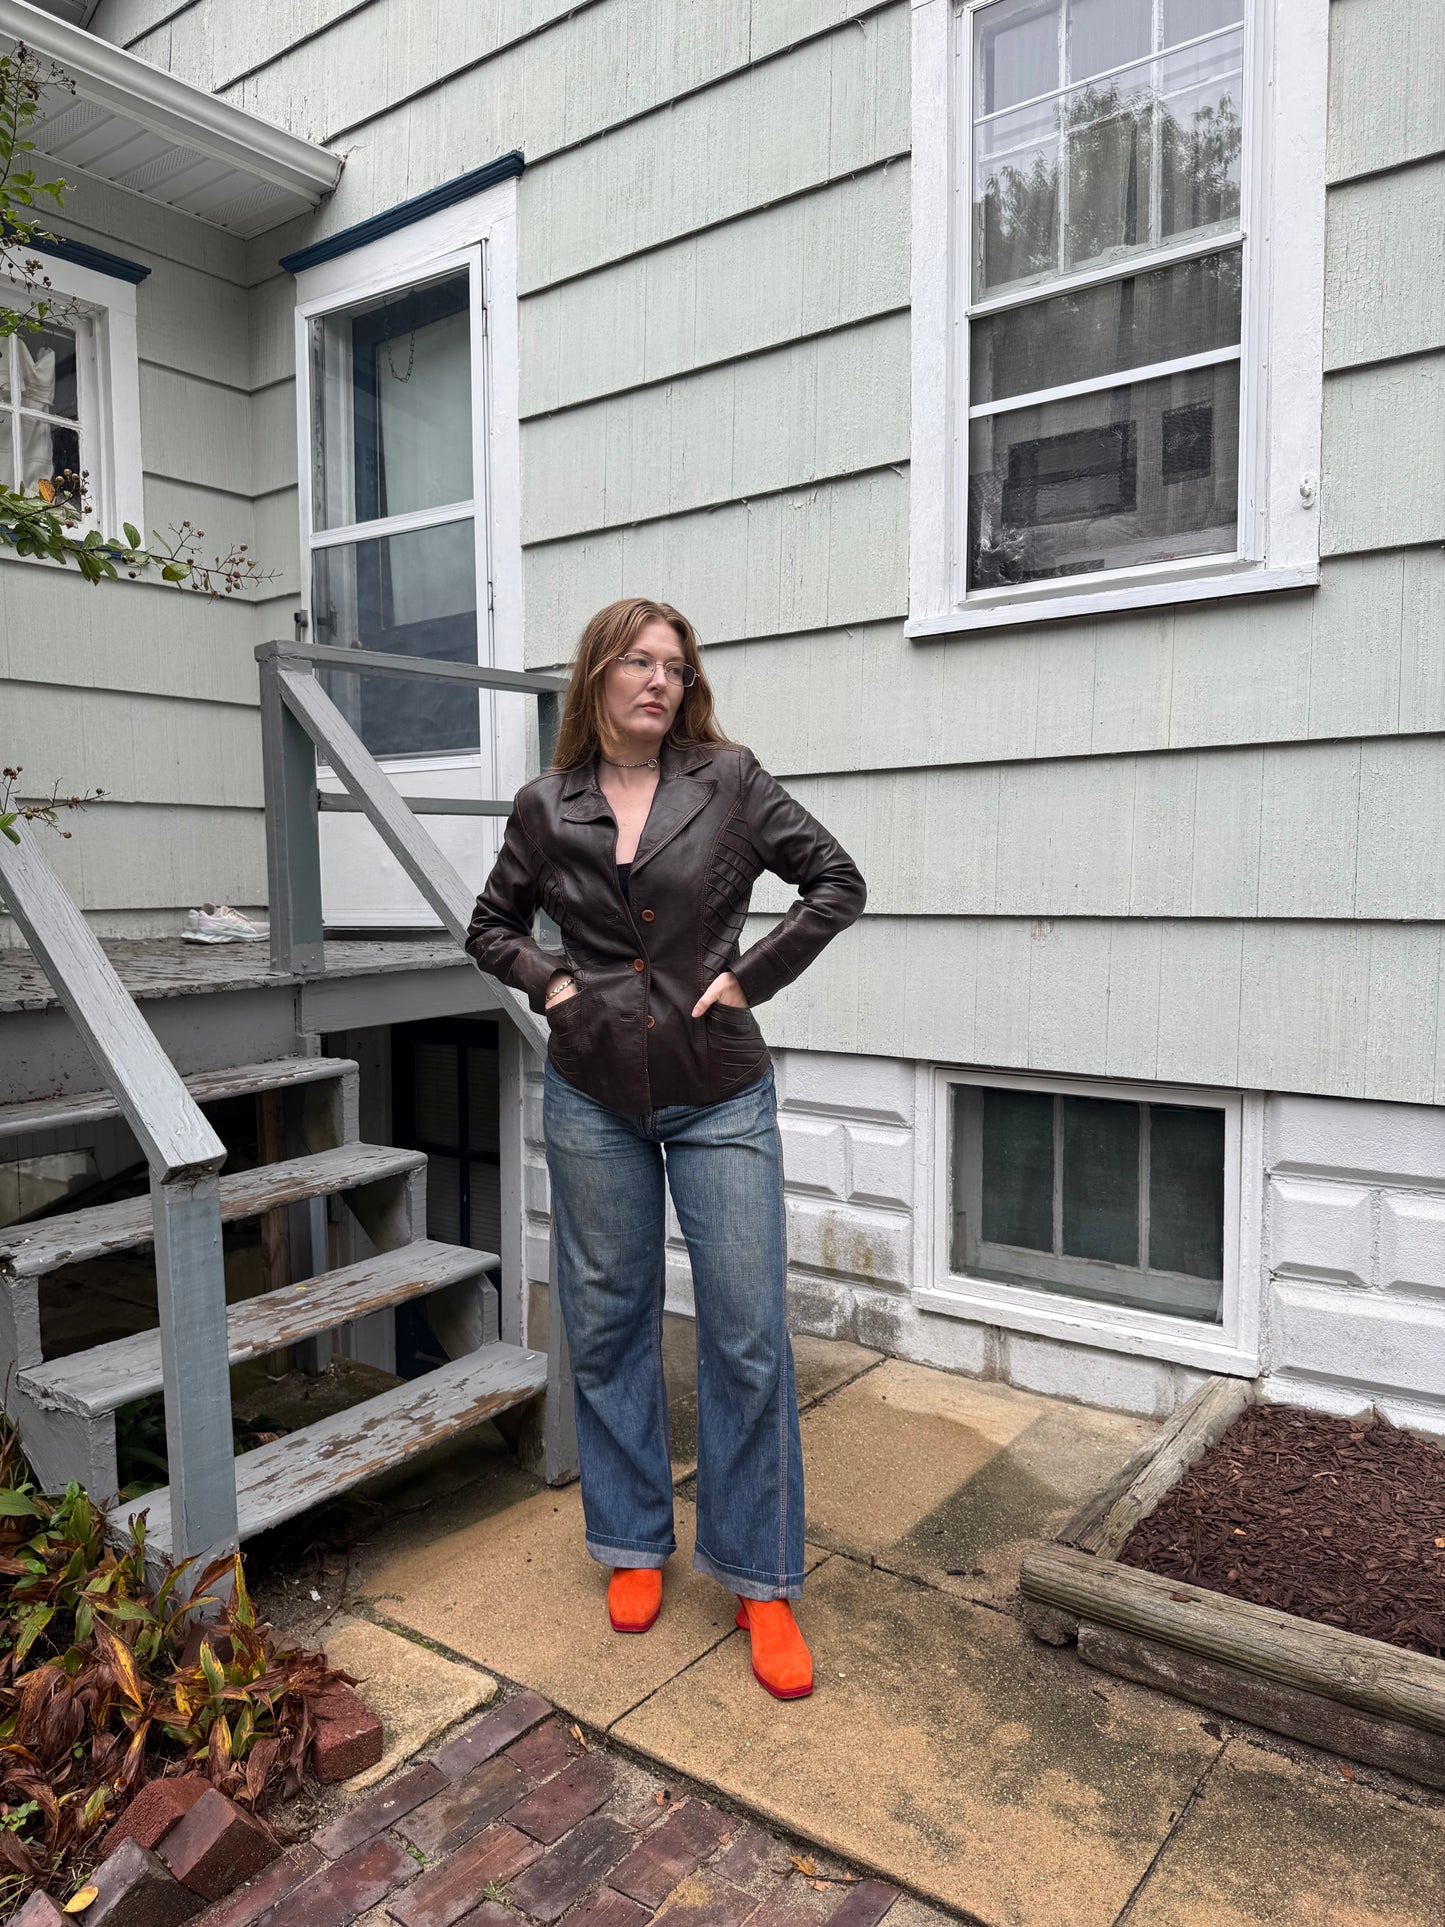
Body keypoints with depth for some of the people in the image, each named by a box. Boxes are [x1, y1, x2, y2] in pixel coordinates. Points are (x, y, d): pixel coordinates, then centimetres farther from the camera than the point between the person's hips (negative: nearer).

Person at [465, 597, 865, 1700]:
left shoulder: (730, 782, -2)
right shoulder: (546, 809, 4)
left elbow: (837, 881, 1)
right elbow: (493, 924, 17)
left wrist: (752, 977, -7)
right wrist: (547, 980, -1)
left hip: (718, 1097, -2)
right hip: (593, 1099, 2)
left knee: (748, 1335, 0)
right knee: (608, 1326, 11)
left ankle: (762, 1582, 18)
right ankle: (635, 1546, 32)